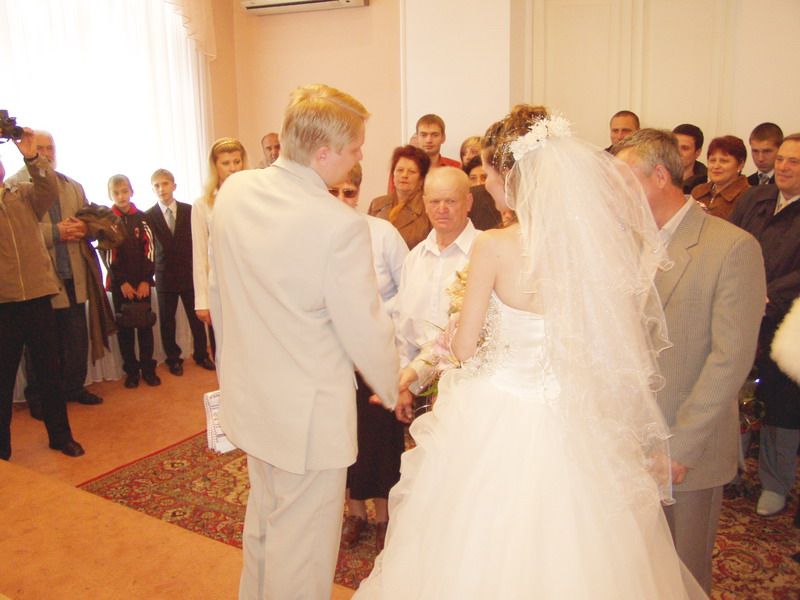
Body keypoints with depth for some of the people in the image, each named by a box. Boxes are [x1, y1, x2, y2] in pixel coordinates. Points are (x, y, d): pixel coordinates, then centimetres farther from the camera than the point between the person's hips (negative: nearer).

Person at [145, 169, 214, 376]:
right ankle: (173, 359, 22)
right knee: (167, 320, 8)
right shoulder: (149, 216, -2)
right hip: (165, 275, 0)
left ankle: (201, 354, 23)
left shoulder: (189, 211, 0)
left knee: (196, 317, 7)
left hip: (189, 273, 0)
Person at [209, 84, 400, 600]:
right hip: (309, 410, -7)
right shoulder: (341, 226, -26)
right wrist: (394, 389, 2)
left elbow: (219, 292, 7)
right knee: (301, 543, 13)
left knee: (263, 516, 29)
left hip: (248, 395, 8)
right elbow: (366, 331, -18)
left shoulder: (234, 191, -5)